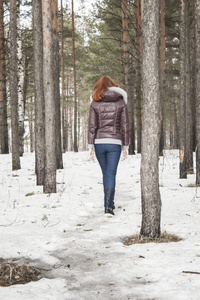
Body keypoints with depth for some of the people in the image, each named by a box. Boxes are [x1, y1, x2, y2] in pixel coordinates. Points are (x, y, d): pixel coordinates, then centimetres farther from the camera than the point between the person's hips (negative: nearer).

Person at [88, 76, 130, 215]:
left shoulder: (95, 103, 2)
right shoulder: (121, 102, 3)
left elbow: (92, 126, -2)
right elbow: (125, 126, 2)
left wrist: (90, 146, 1)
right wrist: (126, 146, 7)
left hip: (99, 142, 1)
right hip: (115, 142, -1)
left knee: (106, 173, 17)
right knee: (111, 174, -1)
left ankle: (109, 203, 27)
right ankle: (108, 206, -11)